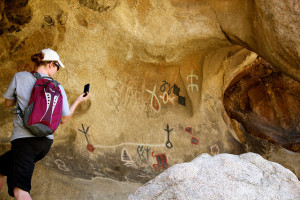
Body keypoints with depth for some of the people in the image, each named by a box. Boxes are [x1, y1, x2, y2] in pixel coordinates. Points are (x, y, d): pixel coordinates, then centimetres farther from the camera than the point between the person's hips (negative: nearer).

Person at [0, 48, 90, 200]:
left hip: (24, 138, -5)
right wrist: (78, 101, 23)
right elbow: (64, 119, 10)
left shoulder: (20, 77, -1)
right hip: (46, 141, 5)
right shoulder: (58, 88, 3)